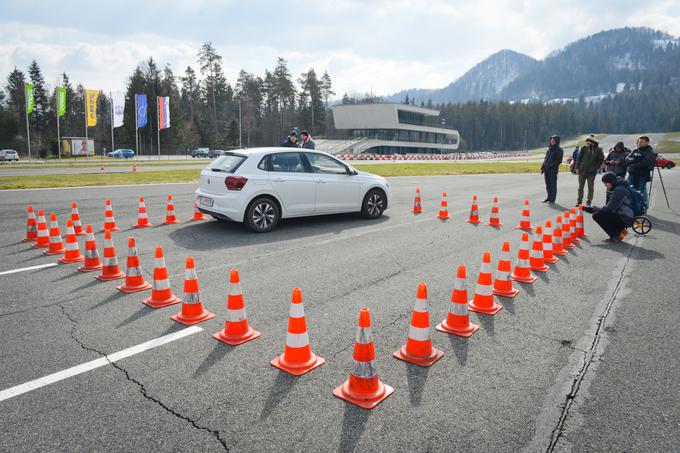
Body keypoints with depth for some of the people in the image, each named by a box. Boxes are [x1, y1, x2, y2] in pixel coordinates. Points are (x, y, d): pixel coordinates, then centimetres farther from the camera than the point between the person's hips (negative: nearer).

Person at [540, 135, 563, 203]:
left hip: (553, 170, -6)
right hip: (546, 170, 6)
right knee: (548, 185, 11)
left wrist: (551, 166, -18)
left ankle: (552, 199, 1)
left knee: (553, 185, -3)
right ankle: (549, 197, 21)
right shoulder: (549, 149, 16)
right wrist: (543, 167, 8)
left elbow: (559, 161, -11)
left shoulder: (559, 150, -4)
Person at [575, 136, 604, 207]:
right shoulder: (584, 148, -1)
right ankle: (579, 201, 15)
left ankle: (589, 202, 15)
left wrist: (595, 168, -4)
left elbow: (601, 160, 2)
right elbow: (579, 158, 2)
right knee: (580, 186, 7)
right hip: (582, 171, 1)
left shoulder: (598, 150, -3)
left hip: (591, 172, -1)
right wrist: (577, 168, -3)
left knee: (590, 187, 7)